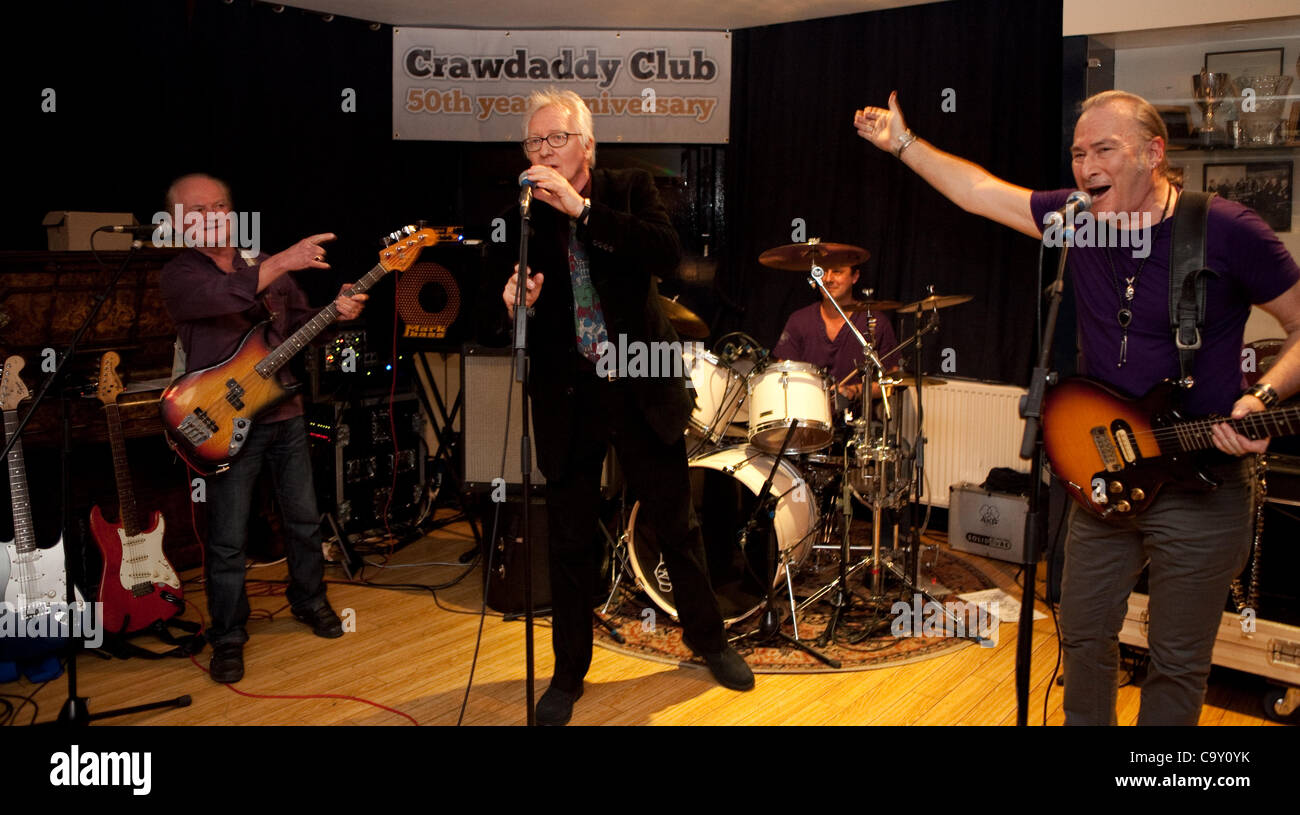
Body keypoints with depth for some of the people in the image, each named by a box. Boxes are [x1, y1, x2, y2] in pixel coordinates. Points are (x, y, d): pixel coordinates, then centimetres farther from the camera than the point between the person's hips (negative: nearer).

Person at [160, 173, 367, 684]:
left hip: (284, 413, 5)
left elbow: (301, 323, 11)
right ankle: (227, 637, 16)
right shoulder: (179, 276, -7)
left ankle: (309, 601, 35)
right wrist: (281, 263, -38)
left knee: (304, 519, 14)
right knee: (228, 539, 0)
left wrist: (337, 312, -9)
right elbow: (221, 295, -29)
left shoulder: (264, 265, 10)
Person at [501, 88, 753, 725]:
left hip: (641, 386, 0)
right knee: (569, 540, 8)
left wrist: (583, 208, -23)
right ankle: (568, 671, 26)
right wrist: (518, 302, -18)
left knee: (676, 524, 12)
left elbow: (667, 255, -18)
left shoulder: (630, 189, 1)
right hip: (566, 394, 1)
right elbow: (518, 304, 6)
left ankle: (707, 638, 34)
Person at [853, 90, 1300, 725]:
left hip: (1202, 488, -4)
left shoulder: (1228, 232, -13)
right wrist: (903, 143, 11)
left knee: (1178, 664, 9)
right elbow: (977, 191, 8)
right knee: (1084, 633, 17)